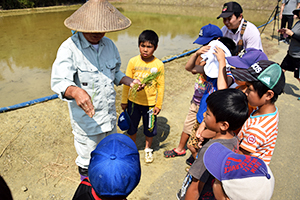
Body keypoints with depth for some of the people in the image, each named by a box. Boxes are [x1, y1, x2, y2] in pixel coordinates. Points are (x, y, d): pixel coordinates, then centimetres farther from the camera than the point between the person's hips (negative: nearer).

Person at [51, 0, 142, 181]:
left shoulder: (109, 45, 1)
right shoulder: (70, 48, -19)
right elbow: (59, 82, -30)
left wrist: (129, 81, -7)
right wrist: (75, 91, -52)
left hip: (109, 115, 6)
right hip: (86, 118, -6)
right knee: (87, 159, 16)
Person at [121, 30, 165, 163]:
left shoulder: (159, 65, -11)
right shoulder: (133, 62, -8)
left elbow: (160, 86, -4)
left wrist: (158, 105, -2)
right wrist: (124, 101, 3)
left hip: (150, 103, -1)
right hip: (133, 101, 1)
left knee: (150, 128, 15)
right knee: (131, 127, 18)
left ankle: (148, 149, 42)